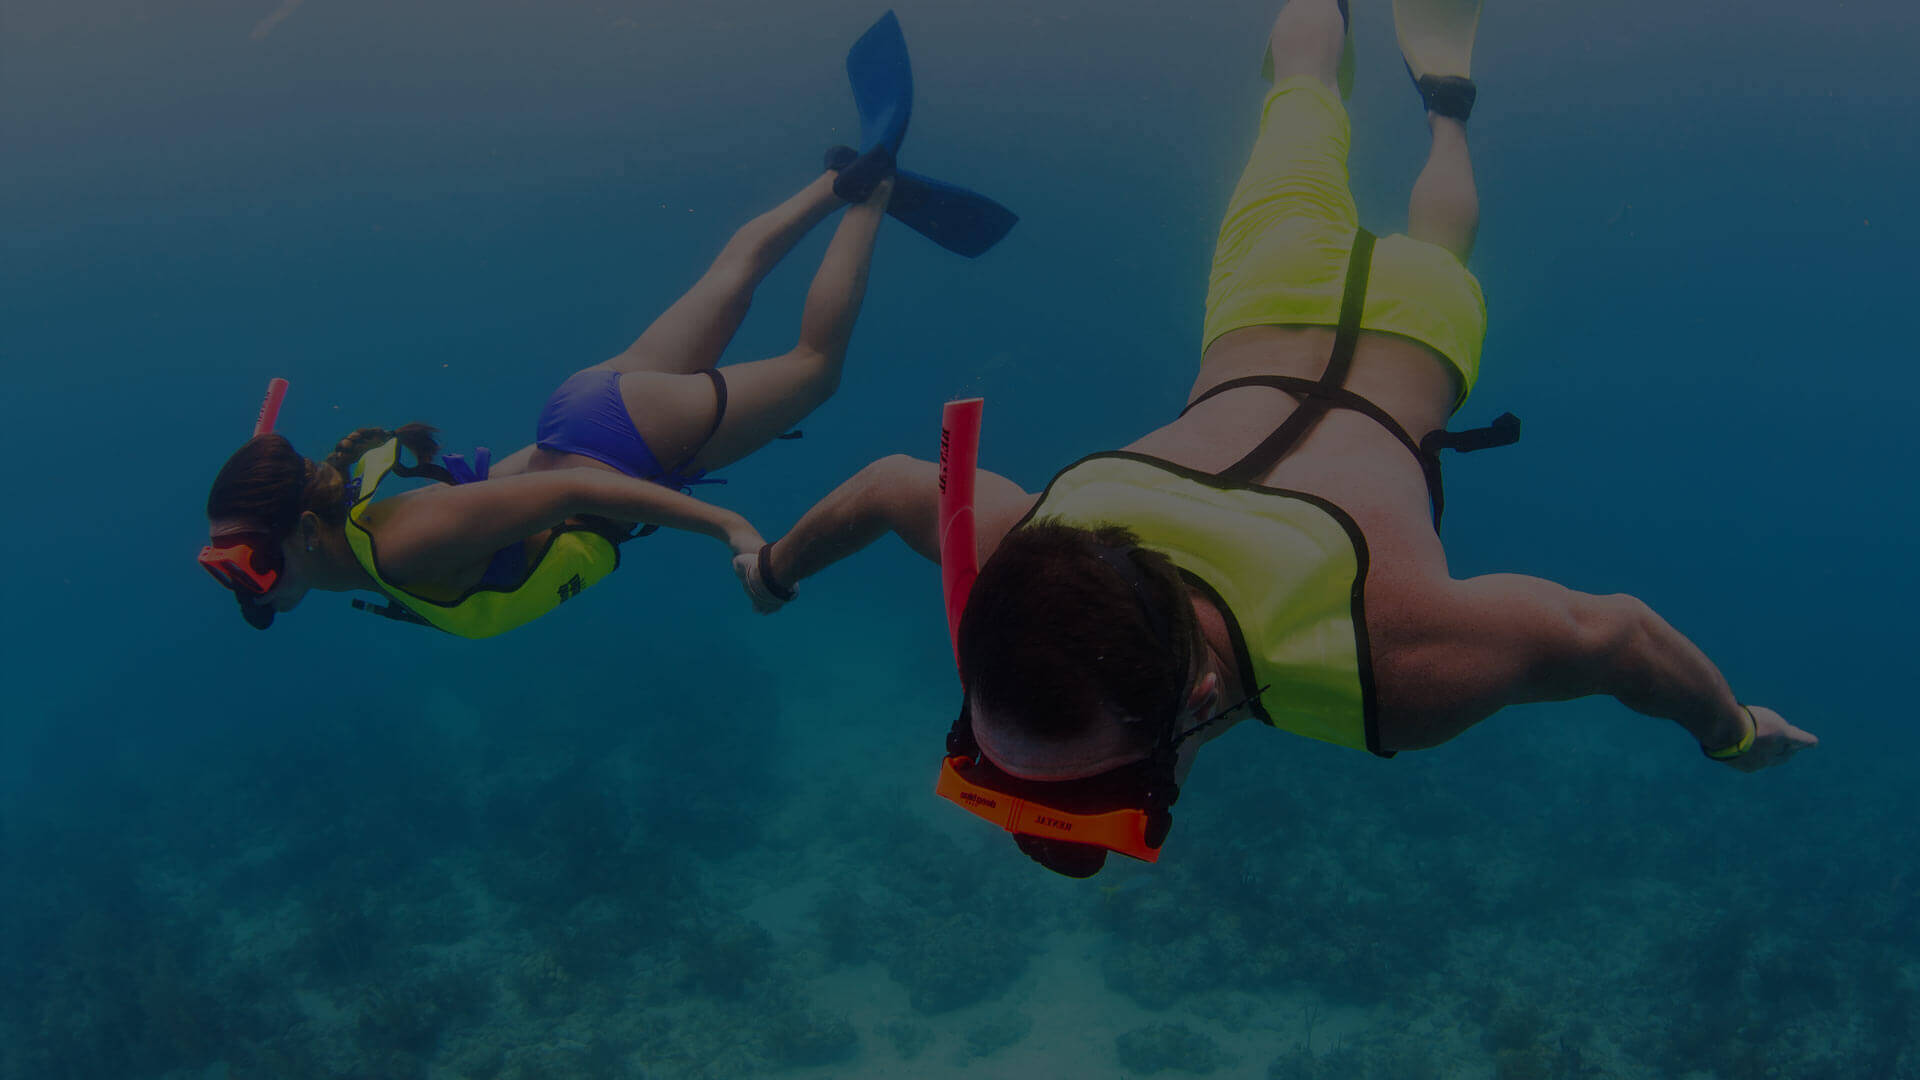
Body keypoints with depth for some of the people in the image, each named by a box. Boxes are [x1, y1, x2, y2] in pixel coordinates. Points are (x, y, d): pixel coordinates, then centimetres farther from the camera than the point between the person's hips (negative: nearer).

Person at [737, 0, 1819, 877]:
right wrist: (775, 568, 1)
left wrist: (1734, 732, -9)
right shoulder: (1016, 556, -41)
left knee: (1429, 248, 38)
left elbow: (1614, 630, -31)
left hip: (1403, 328, -1)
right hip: (1264, 318, 2)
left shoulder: (1393, 662, -49)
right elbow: (888, 481, -19)